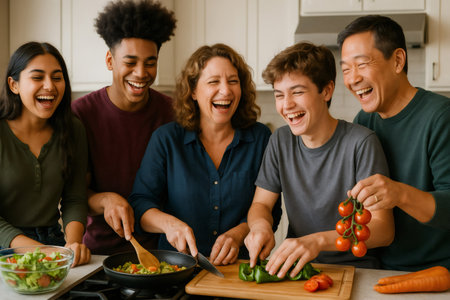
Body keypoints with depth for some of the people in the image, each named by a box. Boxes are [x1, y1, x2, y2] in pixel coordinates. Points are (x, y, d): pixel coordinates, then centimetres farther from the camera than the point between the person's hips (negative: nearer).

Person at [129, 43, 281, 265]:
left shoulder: (260, 138, 4)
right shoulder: (166, 138, 3)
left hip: (239, 266, 0)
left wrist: (238, 234, -14)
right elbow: (140, 202, 1)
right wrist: (168, 222, -19)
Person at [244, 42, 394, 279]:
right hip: (292, 268, 4)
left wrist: (319, 240, -32)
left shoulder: (361, 143, -13)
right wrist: (260, 224, -15)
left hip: (354, 267, -4)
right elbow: (260, 203, 10)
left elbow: (383, 228, -16)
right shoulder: (281, 141, 4)